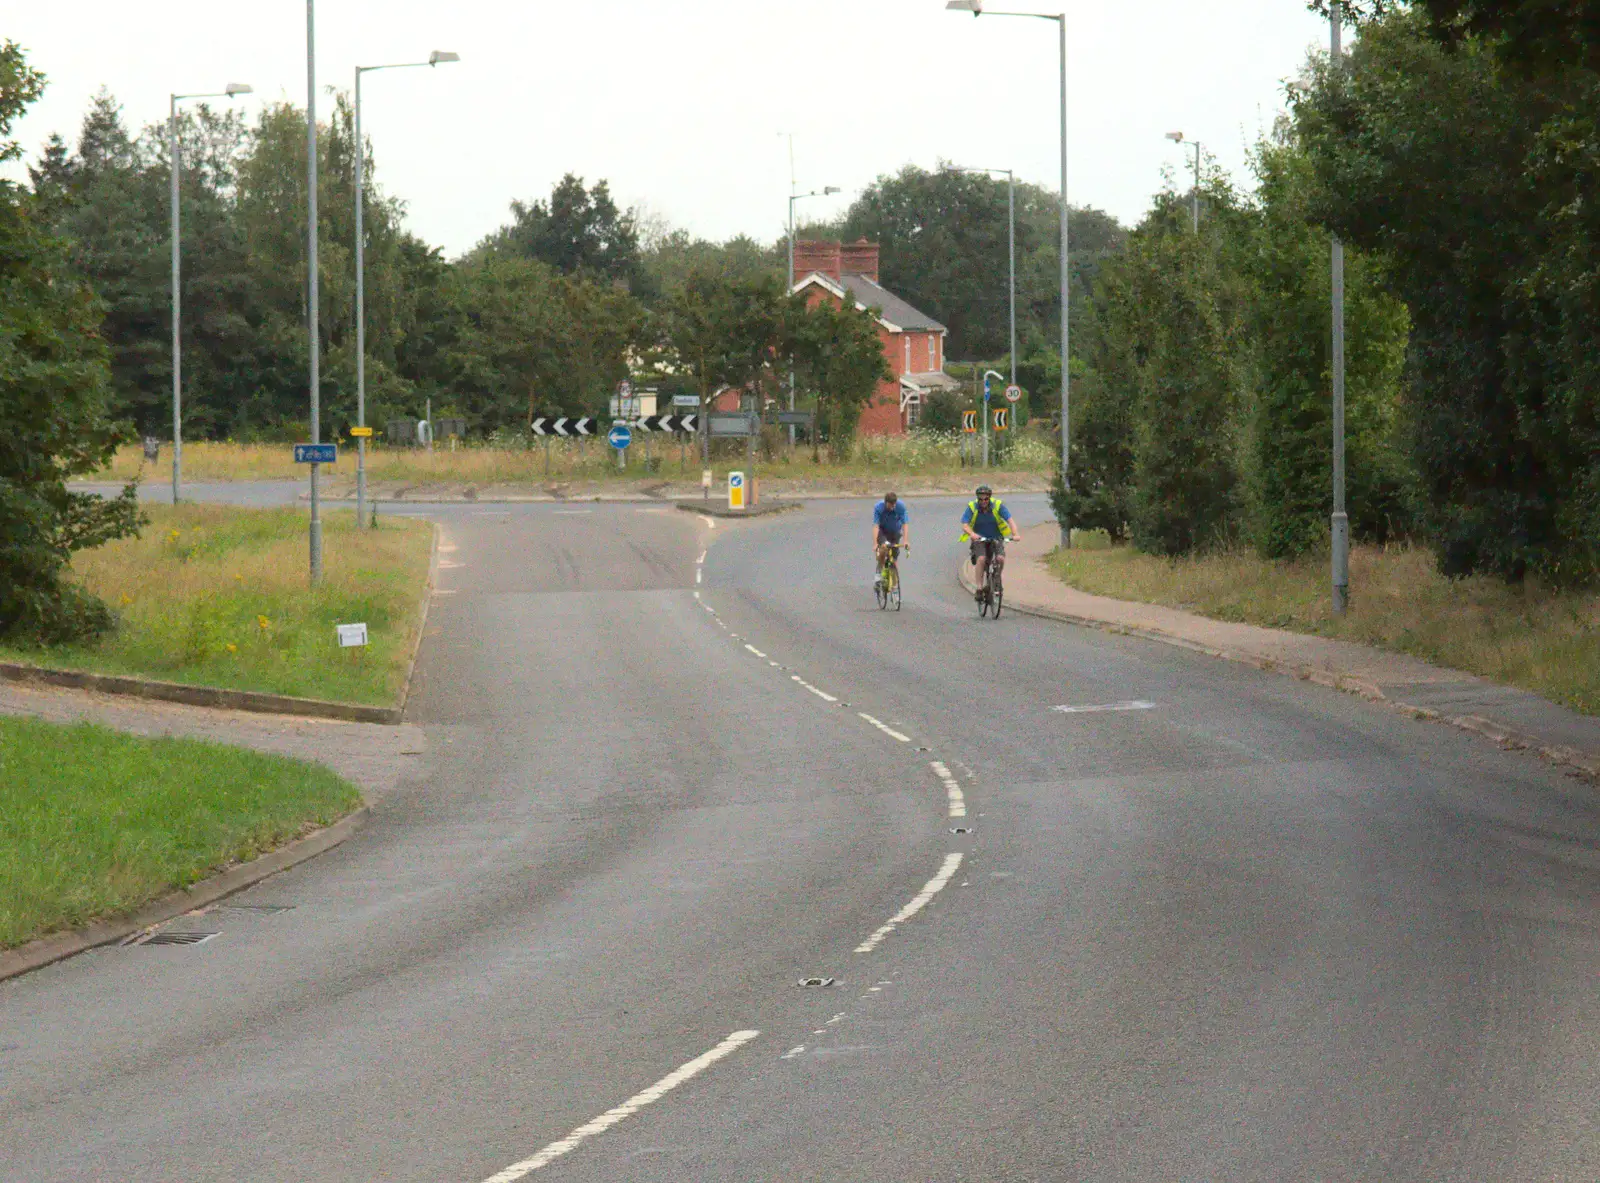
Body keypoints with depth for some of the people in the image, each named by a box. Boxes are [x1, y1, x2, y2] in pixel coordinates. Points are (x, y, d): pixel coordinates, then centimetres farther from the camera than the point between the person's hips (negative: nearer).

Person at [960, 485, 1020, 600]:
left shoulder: (998, 505, -14)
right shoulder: (972, 507, -15)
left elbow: (1010, 520, -21)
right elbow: (964, 525, -22)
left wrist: (1016, 534, -39)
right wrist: (972, 534, -44)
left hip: (996, 537, 1)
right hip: (979, 538, -1)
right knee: (981, 559, -26)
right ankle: (979, 589, -21)